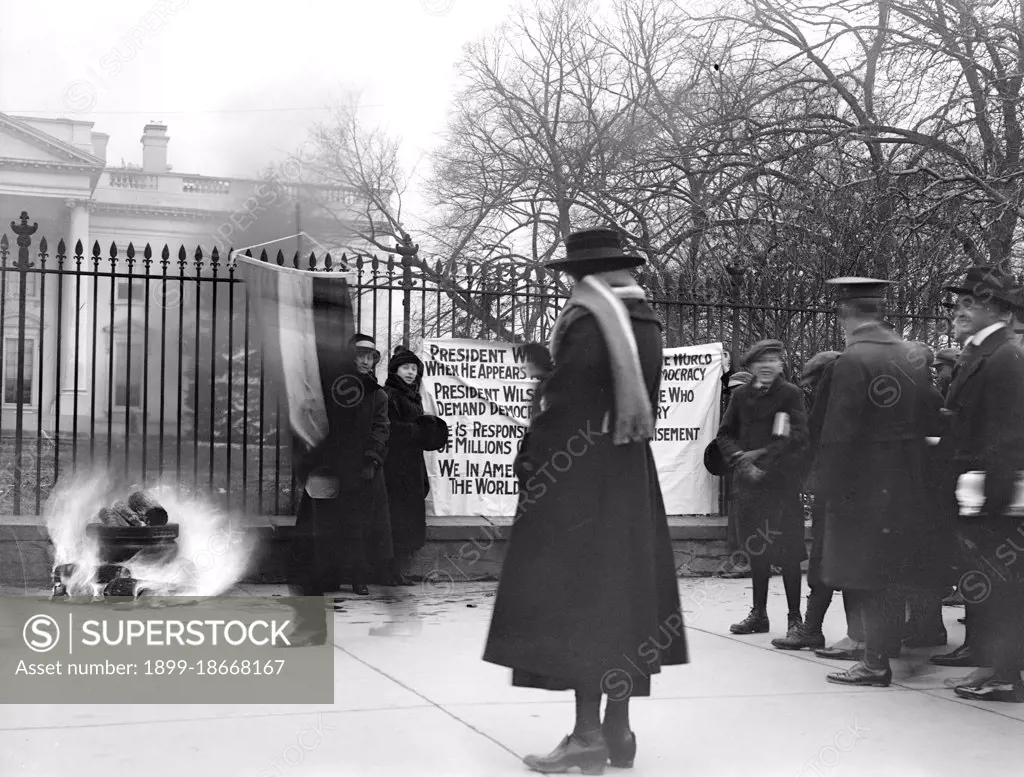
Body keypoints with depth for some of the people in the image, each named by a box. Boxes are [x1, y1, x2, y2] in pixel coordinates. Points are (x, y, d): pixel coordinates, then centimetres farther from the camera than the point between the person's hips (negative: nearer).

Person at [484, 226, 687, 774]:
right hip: (634, 476, 8)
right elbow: (645, 400, 12)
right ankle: (618, 730, 18)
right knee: (625, 591, 11)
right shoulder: (646, 322, 8)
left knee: (577, 597, -3)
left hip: (577, 476, -8)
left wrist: (531, 463, -9)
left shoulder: (585, 321, -15)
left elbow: (564, 404, -18)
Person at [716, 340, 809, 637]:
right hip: (748, 479, 4)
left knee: (787, 551, -3)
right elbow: (725, 434, 9)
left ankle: (795, 616, 6)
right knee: (756, 549, 11)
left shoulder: (791, 394, -2)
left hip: (782, 480, -4)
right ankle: (759, 615, 20)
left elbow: (798, 436, -10)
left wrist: (762, 454, -16)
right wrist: (740, 458, -8)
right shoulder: (740, 395, 10)